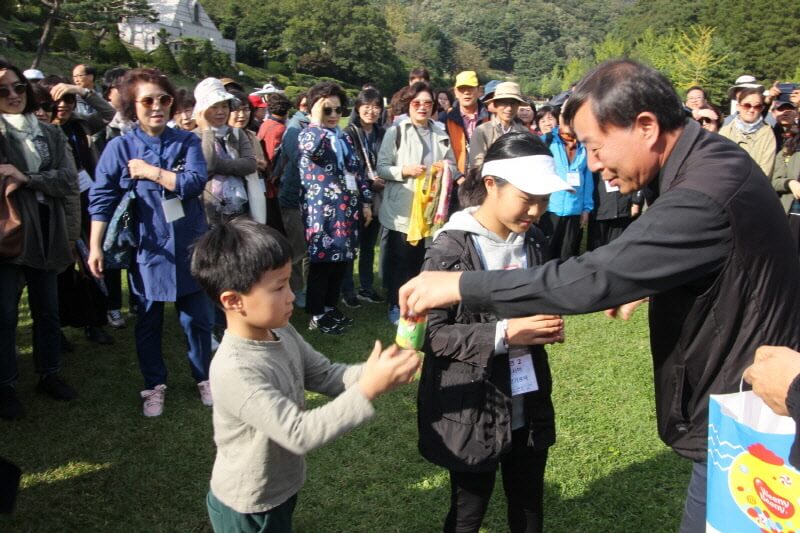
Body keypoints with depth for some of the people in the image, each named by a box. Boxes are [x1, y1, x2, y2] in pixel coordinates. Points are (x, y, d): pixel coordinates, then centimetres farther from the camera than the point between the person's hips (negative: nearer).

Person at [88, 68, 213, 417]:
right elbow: (102, 199, -4)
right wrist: (95, 247, -8)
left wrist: (149, 171, -13)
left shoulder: (188, 142, -2)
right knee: (148, 323, 12)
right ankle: (154, 385, 30)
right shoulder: (120, 147, -4)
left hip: (189, 248, 0)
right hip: (147, 250, 0)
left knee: (197, 319, 9)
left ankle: (203, 378, 30)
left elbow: (195, 182, -18)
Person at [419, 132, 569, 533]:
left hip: (528, 407, 6)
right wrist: (503, 334, -27)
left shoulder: (533, 241, 2)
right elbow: (431, 333, -19)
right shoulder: (452, 246, -18)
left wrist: (549, 325, -6)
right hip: (471, 411, -6)